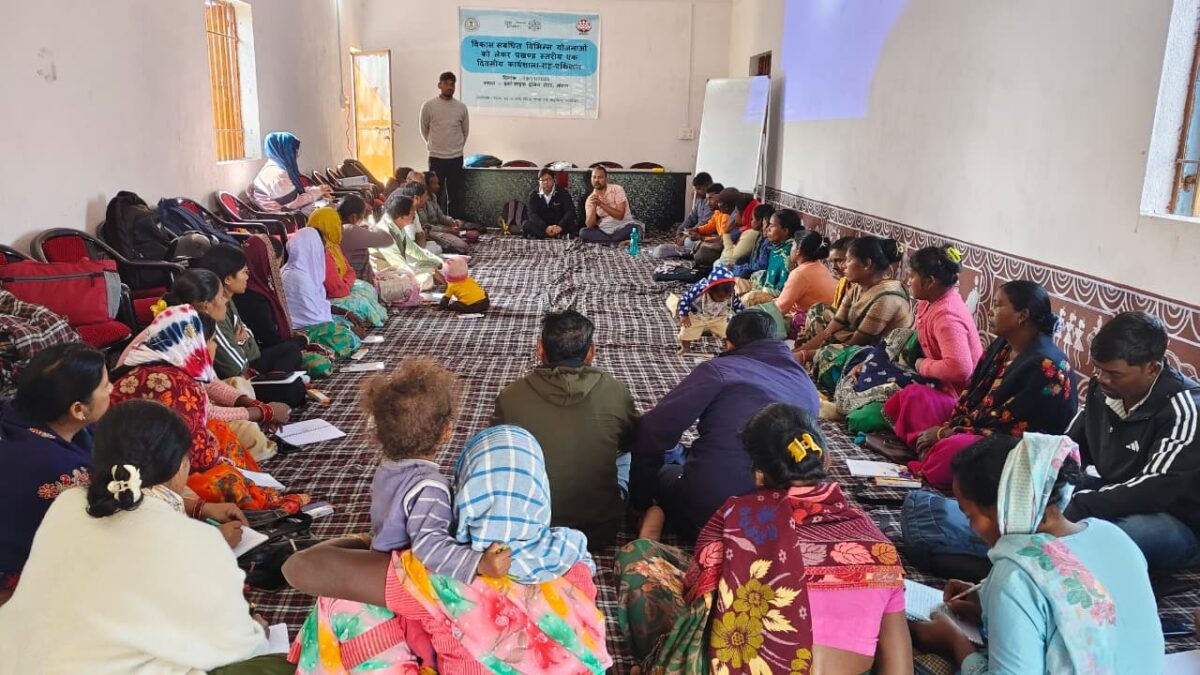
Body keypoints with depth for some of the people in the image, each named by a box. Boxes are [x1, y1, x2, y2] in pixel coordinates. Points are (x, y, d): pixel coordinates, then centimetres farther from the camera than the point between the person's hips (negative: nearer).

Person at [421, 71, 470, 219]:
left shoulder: (461, 107, 1)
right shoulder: (429, 106, -4)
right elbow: (424, 130, 8)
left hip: (456, 158, 2)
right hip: (436, 158, -2)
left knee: (455, 196, 7)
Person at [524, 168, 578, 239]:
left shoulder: (563, 193, -1)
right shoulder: (533, 195, -1)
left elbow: (570, 212, -13)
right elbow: (532, 214, -15)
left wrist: (560, 226, -33)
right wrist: (546, 228, -33)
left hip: (560, 226, 0)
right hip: (541, 227, 1)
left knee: (574, 224, -27)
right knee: (526, 225, -28)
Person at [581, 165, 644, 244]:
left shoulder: (617, 189, -7)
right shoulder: (589, 200, 2)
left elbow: (620, 215, -17)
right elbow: (590, 225, -7)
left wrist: (601, 204, -21)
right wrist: (594, 206, -21)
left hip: (623, 227, -3)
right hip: (604, 230, 3)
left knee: (633, 229, -36)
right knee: (583, 233, -23)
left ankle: (606, 241, -14)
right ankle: (620, 241, -18)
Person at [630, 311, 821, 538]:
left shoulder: (719, 370, -4)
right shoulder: (807, 385, 12)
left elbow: (655, 429, -10)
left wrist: (639, 500, 2)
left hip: (709, 510, -4)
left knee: (660, 474, 27)